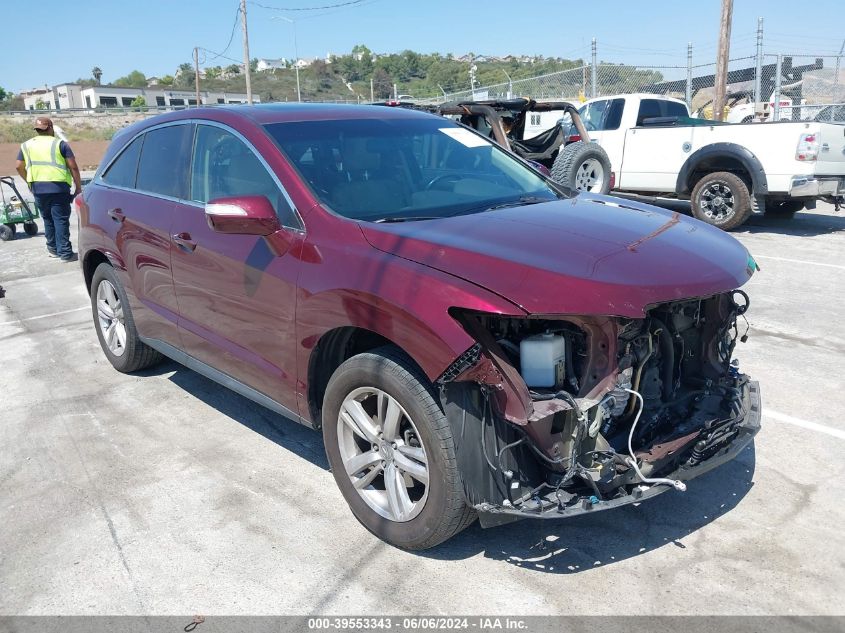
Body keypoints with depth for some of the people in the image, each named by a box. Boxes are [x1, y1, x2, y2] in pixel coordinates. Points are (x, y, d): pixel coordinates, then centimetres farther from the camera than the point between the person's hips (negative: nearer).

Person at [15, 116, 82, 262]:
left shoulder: (26, 145, 13)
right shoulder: (60, 144, 2)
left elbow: (19, 167, 13)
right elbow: (73, 167, -4)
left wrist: (29, 182, 27)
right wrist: (78, 187, 1)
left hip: (38, 189, 4)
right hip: (58, 187, -4)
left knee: (48, 219, 18)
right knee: (61, 220, -3)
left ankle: (53, 248, 27)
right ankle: (65, 253, -4)